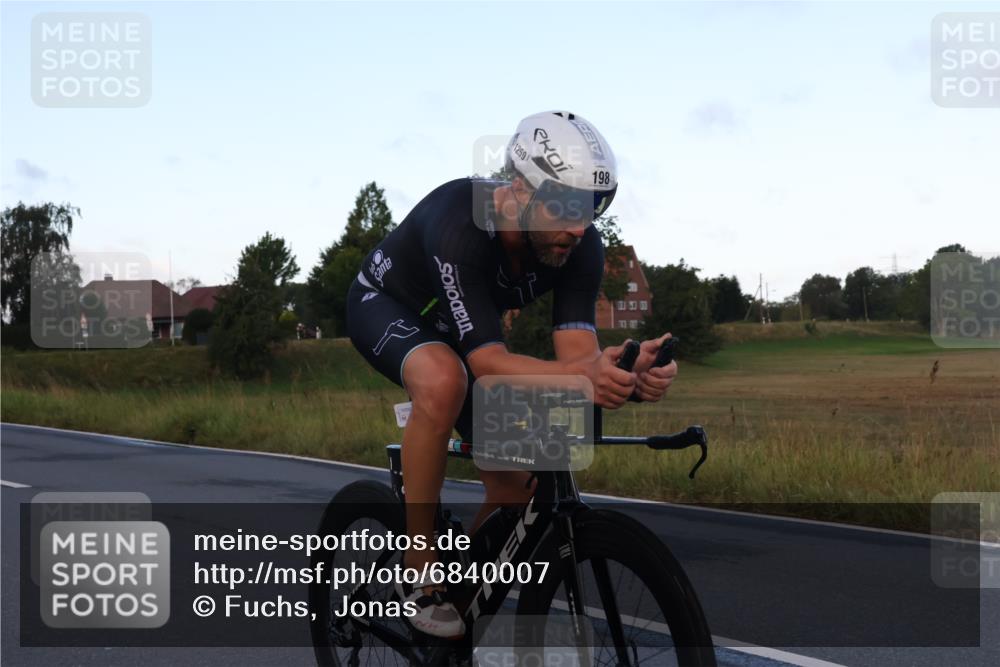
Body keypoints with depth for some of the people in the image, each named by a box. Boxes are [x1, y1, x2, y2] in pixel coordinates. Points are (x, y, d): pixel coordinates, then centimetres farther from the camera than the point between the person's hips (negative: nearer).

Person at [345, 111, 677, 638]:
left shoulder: (581, 246, -25)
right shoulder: (460, 224, -41)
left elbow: (576, 350, -30)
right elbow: (486, 359, -45)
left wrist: (625, 377, -53)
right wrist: (574, 376, -62)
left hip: (459, 331, 6)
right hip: (386, 305, -5)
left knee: (517, 491, -4)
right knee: (445, 380, -40)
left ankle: (466, 596, 22)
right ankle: (419, 574, -26)